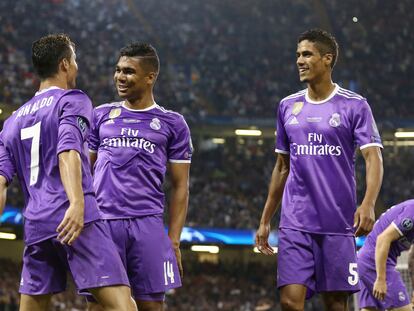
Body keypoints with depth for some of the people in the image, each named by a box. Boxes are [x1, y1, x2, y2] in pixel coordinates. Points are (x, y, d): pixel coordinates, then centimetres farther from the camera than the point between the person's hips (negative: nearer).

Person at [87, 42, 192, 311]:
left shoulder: (173, 124, 9)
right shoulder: (101, 115, 15)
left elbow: (180, 187, 8)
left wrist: (174, 241, -1)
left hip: (148, 225, -1)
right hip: (102, 222, 1)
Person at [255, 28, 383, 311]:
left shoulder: (354, 105, -1)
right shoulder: (288, 106, 12)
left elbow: (373, 157, -10)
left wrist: (368, 204, -27)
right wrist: (265, 219, 17)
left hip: (339, 223, -3)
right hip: (295, 223, 3)